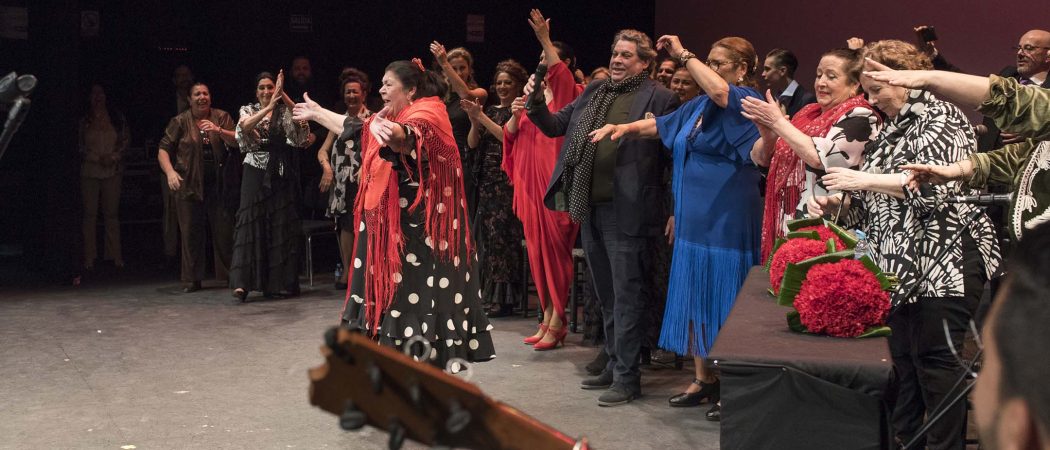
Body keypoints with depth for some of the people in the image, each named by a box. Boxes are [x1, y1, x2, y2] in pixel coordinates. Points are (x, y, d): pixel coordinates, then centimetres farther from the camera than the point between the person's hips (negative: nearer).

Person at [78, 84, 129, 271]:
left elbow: (125, 140, 7)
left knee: (112, 213, 2)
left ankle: (115, 255, 7)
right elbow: (80, 146, 2)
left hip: (112, 170, 1)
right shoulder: (84, 121, 3)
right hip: (90, 171, -1)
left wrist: (113, 157, -8)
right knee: (90, 214, 1)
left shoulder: (117, 118, 7)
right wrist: (98, 158, -9)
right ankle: (89, 257, 5)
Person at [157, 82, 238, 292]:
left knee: (224, 230, 2)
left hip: (218, 184, 1)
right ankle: (192, 280, 7)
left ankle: (230, 275, 13)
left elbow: (236, 141, -3)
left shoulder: (221, 117, 6)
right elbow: (163, 149, -1)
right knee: (191, 233, 0)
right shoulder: (180, 121, 2)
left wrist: (218, 130, -21)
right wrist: (170, 172, -17)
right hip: (189, 185, -1)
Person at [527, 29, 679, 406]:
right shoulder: (594, 93, 15)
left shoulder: (658, 98, -6)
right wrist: (536, 106, -2)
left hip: (625, 211, -7)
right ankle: (614, 364, 29)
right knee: (606, 293, 16)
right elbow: (555, 126, 18)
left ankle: (627, 377, 6)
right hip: (590, 206, 7)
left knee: (626, 294, -2)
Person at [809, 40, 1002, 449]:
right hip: (899, 270, 8)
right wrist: (835, 205, 3)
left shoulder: (939, 118, -5)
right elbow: (874, 204, 22)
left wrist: (864, 179, -19)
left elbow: (939, 184, -20)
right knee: (903, 366, 8)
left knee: (936, 366, -7)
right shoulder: (889, 131, 20)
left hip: (943, 268, -8)